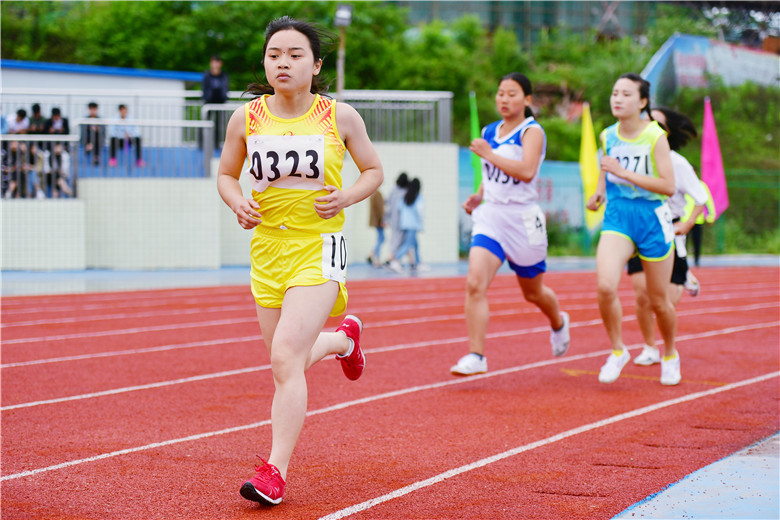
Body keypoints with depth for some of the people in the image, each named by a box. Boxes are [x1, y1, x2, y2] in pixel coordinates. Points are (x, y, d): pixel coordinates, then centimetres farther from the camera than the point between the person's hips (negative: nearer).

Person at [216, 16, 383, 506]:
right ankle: (343, 338, 48)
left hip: (319, 246, -4)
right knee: (287, 362, 14)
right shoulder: (246, 119, 0)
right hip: (267, 247, 4)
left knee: (285, 357, -19)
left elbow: (374, 170, 9)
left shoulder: (340, 117, -5)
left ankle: (276, 471, -13)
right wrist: (238, 203, -7)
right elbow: (226, 174, 14)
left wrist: (346, 198, -11)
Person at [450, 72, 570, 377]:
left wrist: (490, 155, -25)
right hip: (489, 217, 4)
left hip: (523, 220, -4)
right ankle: (475, 356, -17)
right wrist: (478, 196, 7)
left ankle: (558, 323, 49)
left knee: (533, 292, 15)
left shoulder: (531, 131, -10)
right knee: (475, 283, -18)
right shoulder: (489, 132, 9)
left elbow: (527, 171, -27)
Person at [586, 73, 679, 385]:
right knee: (605, 287, -22)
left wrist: (624, 173, -23)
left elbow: (669, 186, -18)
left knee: (658, 301, 9)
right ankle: (617, 351, 0)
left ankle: (670, 355, 36)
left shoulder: (655, 136, -12)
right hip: (617, 218, 3)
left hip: (652, 221, -2)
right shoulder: (607, 136, 2)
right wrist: (599, 194, 5)